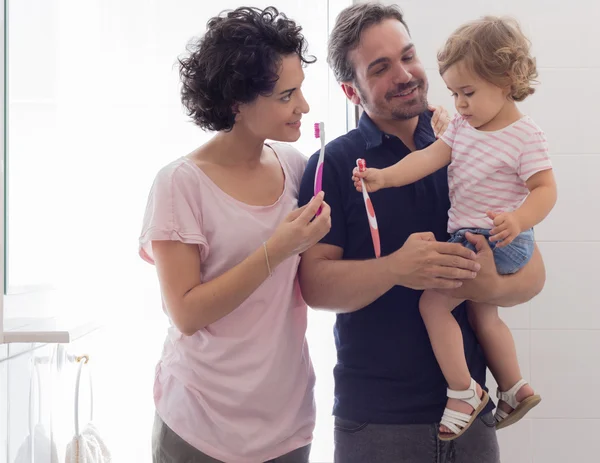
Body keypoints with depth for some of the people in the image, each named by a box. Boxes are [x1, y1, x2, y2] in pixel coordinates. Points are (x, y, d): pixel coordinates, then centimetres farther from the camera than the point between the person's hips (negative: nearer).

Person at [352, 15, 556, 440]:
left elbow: (545, 189, -18)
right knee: (482, 315, 20)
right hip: (470, 239, 9)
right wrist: (384, 176, -17)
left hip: (500, 241, -9)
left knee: (433, 301, -14)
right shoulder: (463, 127, 7)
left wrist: (519, 219, -38)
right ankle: (516, 389, 38)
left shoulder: (525, 135, -14)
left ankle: (463, 391, -2)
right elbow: (429, 158, -2)